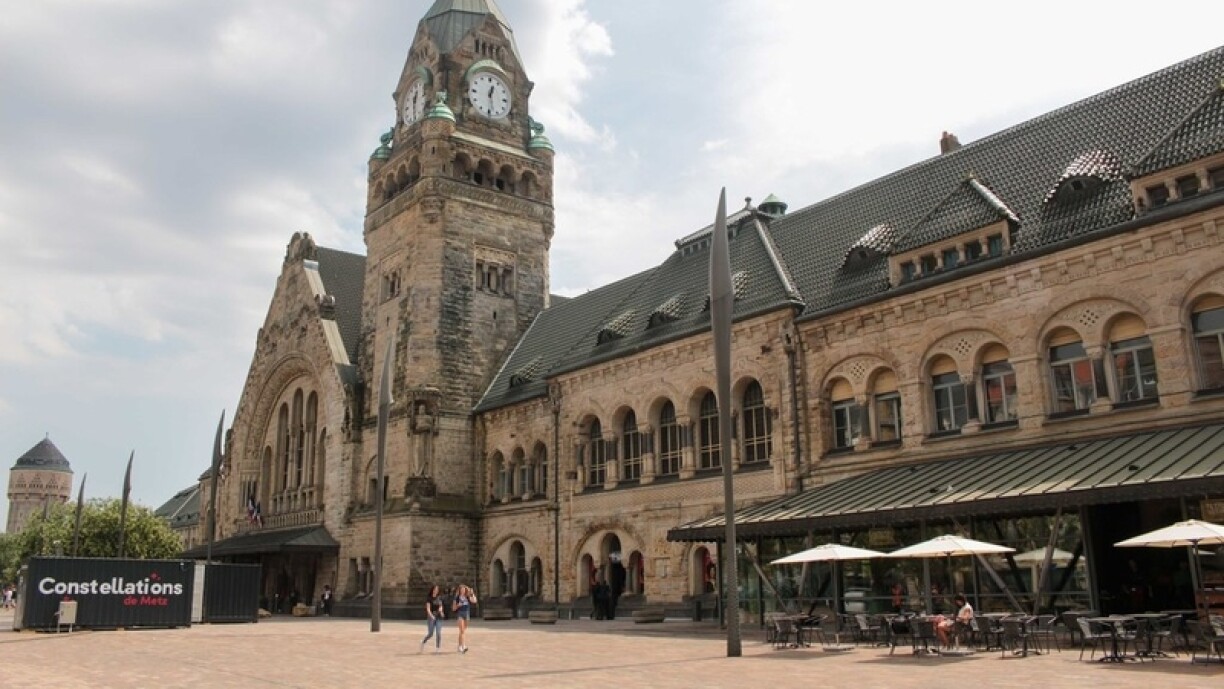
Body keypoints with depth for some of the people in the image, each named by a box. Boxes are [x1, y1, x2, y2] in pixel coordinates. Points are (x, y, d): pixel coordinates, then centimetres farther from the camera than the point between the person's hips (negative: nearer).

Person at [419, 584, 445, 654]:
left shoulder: (439, 598, 8)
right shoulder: (429, 598, -7)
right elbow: (428, 608, -15)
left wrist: (441, 610, -2)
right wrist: (431, 616, -30)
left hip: (438, 617, 4)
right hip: (431, 617, -4)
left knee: (438, 633, -4)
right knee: (430, 633, 1)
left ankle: (438, 648, 1)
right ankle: (423, 642, 28)